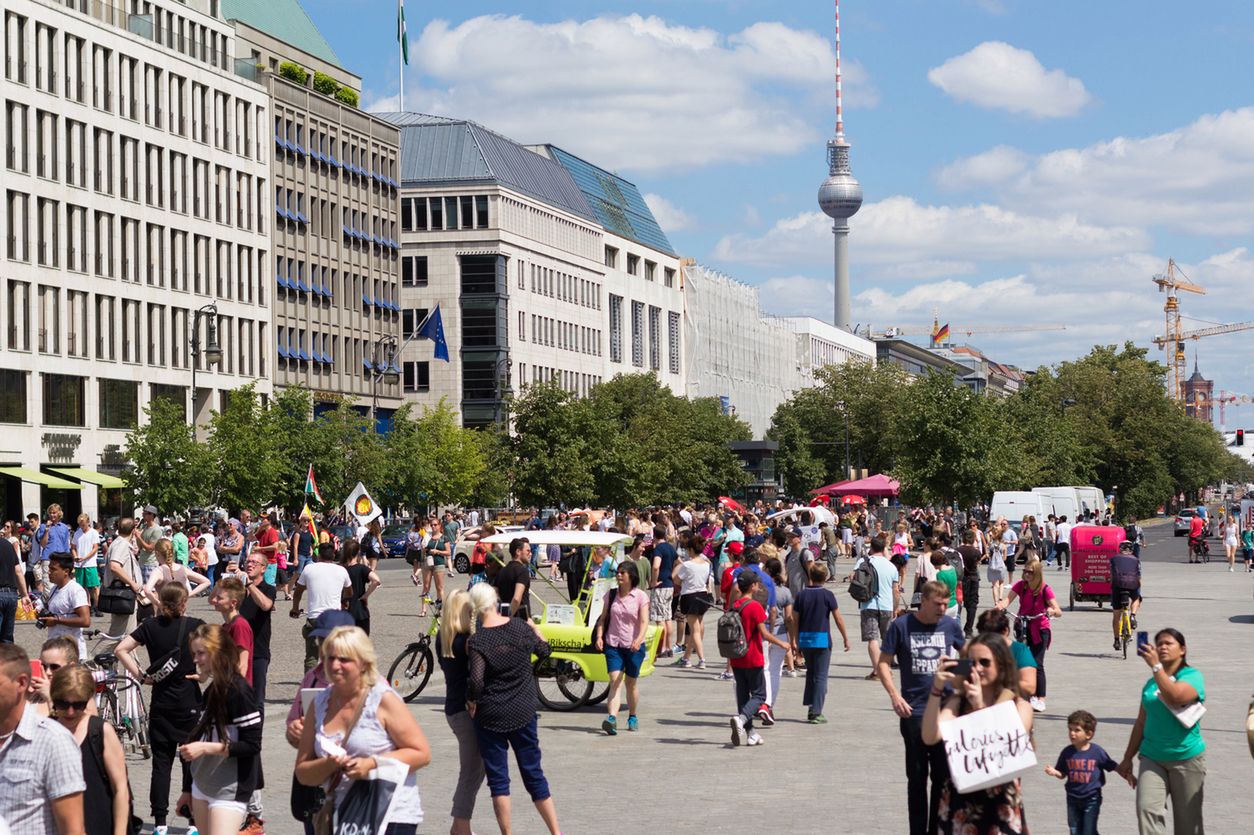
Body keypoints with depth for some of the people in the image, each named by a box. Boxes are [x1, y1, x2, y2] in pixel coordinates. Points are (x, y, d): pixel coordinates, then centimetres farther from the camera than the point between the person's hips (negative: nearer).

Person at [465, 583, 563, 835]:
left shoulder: (477, 641, -17)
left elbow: (476, 681, -26)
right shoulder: (521, 628, -4)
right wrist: (537, 631, 33)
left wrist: (472, 702, -6)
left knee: (498, 779, 7)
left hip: (491, 716, -4)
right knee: (533, 773, 15)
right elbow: (544, 652, 14)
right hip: (524, 711, 4)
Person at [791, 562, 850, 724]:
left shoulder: (802, 595, 2)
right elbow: (838, 619, -4)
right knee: (821, 676, 0)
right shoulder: (827, 595, -7)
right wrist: (846, 638, 6)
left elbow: (795, 620, 3)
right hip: (822, 640, -4)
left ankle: (810, 707, 19)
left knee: (811, 673, 19)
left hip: (805, 639, 4)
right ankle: (816, 712, -4)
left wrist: (795, 642, 9)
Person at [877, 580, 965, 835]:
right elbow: (883, 663, -2)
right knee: (917, 777, 5)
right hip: (913, 711, -2)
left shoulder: (950, 625, 3)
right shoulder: (901, 625, -5)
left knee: (944, 775, 4)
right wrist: (895, 695, -15)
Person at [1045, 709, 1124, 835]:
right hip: (1073, 798, 3)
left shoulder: (1097, 752, -10)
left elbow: (1114, 767, -1)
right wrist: (1054, 772, -17)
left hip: (1091, 798, -3)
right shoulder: (1067, 752, -3)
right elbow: (1062, 774, 3)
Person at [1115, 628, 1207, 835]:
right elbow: (1141, 723, 18)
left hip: (1186, 758, -4)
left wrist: (1156, 665, -21)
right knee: (1147, 809, -16)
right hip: (1152, 758, 4)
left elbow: (1175, 697, -26)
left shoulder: (1193, 676, -3)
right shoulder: (1151, 682, 12)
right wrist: (1128, 758, 18)